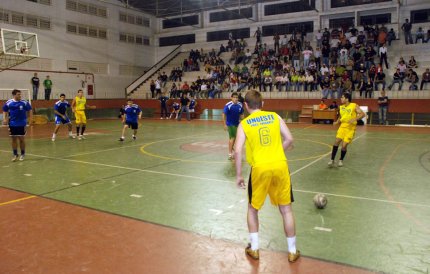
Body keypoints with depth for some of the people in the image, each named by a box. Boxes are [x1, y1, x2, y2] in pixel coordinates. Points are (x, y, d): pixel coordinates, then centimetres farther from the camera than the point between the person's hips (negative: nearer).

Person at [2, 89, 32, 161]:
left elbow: (29, 111, 5)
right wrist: (5, 119, -2)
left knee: (21, 139, 3)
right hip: (12, 124, 2)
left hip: (22, 124, -1)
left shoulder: (24, 103, -5)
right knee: (14, 139, 8)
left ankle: (22, 154, 18)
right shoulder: (8, 103, -2)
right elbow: (5, 111, 11)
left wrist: (30, 120, -4)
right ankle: (15, 154, 19)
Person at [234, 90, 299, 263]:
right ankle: (292, 251, 24)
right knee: (286, 210, 14)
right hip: (280, 165, 2)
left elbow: (238, 151, -6)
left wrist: (238, 175, 2)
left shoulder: (244, 124, 3)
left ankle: (254, 249, 25)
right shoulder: (275, 116, 9)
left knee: (252, 209, 20)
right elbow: (289, 139, 4)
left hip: (260, 168, -1)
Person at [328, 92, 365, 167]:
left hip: (350, 128, -4)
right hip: (342, 126, 4)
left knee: (344, 145, -7)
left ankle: (341, 160, 18)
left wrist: (354, 119, -28)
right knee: (337, 141, -12)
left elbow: (362, 114, -13)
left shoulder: (354, 106, -9)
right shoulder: (341, 107, 6)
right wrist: (337, 122, 2)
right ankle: (332, 160, -3)